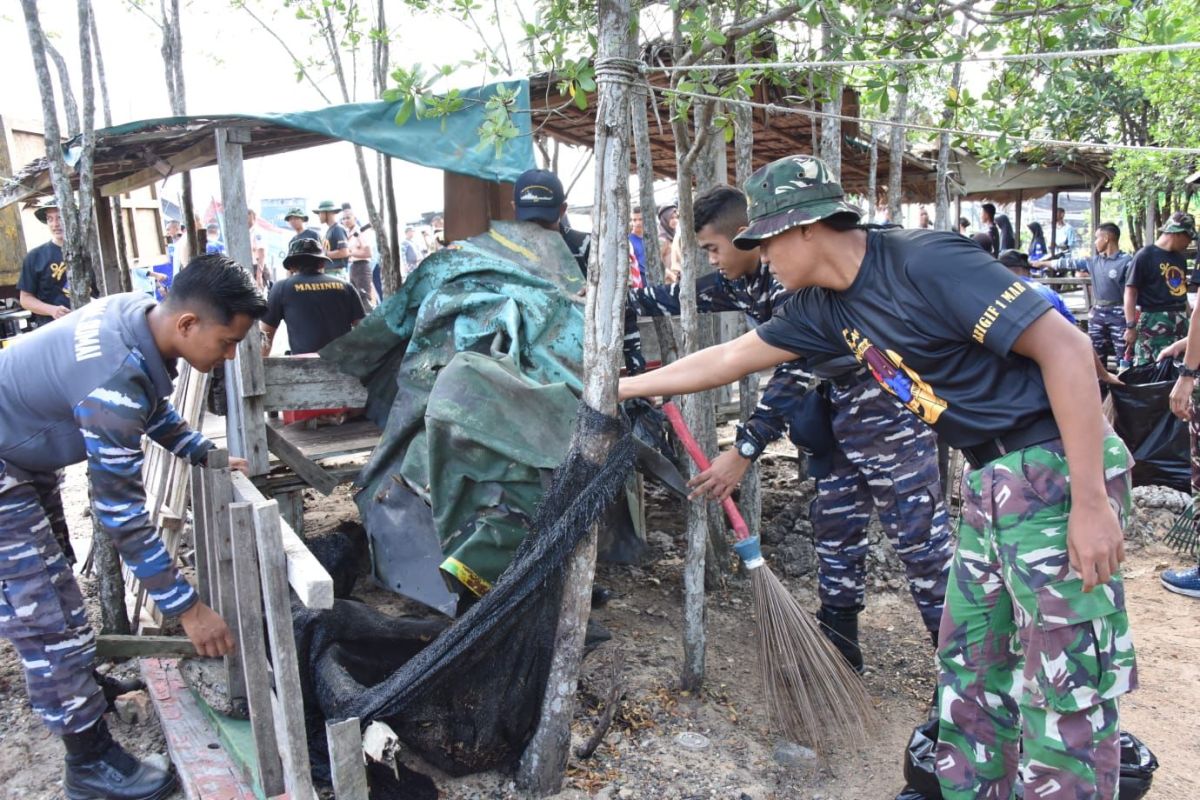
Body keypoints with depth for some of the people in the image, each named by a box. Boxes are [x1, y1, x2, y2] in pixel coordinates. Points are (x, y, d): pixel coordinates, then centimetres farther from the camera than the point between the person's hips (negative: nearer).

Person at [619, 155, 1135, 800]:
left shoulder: (924, 263, -19)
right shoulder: (827, 306, 6)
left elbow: (1066, 345, -21)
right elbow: (730, 358, 15)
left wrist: (1091, 501, -23)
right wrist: (622, 387, 20)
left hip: (1057, 465, -8)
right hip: (990, 479, 8)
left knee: (1065, 688, -1)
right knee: (968, 665, 15)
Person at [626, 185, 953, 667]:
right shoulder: (742, 281, 3)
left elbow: (796, 369, -31)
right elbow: (686, 298, 19)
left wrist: (743, 451, -32)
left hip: (886, 399, -9)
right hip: (838, 402, 10)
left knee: (918, 535, -6)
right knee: (834, 526, 14)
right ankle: (838, 649, 27)